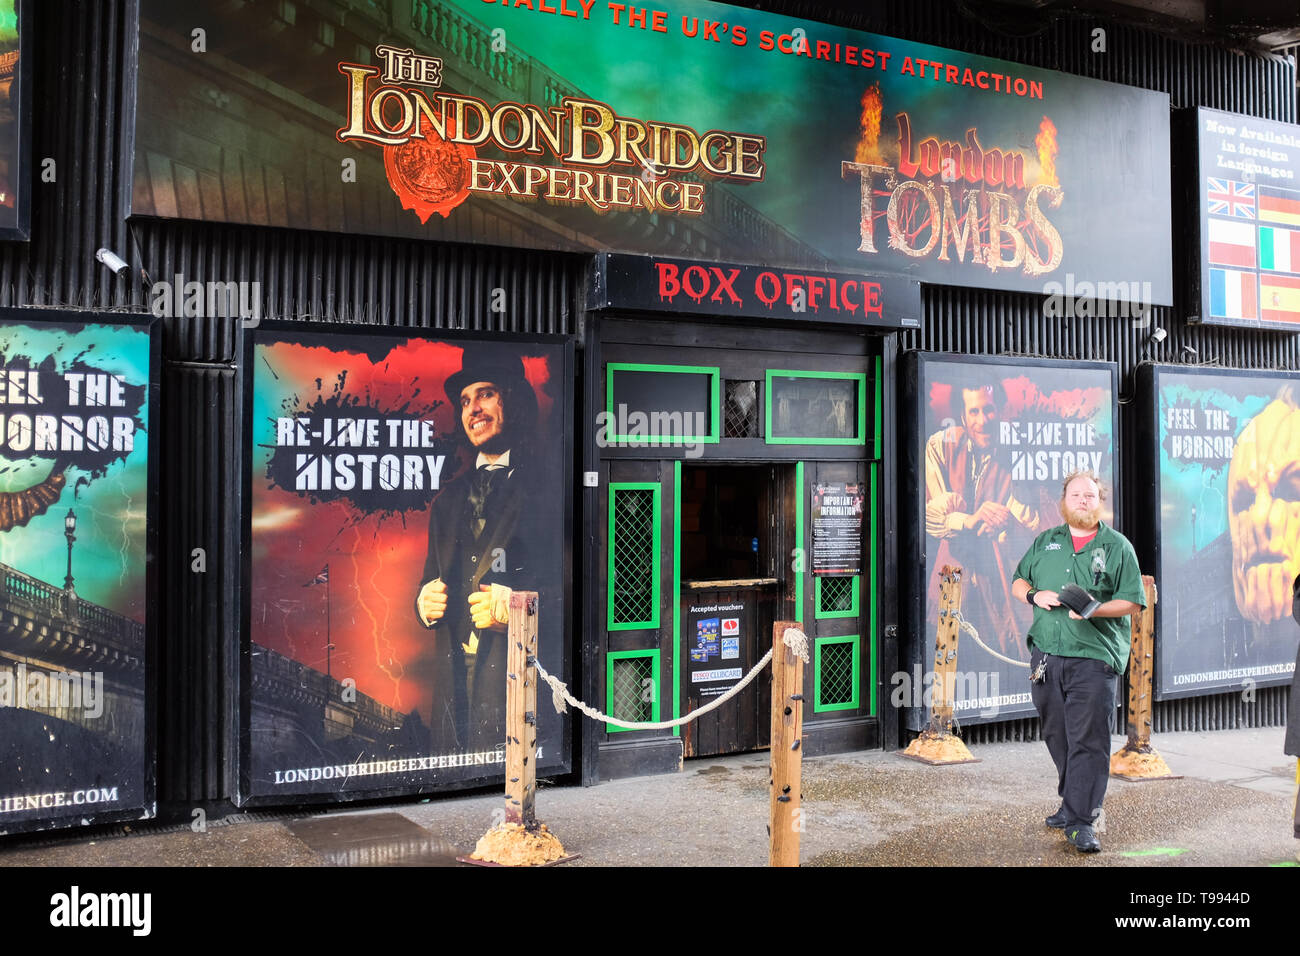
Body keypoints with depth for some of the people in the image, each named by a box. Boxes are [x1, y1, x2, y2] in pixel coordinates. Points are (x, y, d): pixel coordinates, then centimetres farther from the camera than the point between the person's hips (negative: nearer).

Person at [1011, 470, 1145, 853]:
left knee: (1088, 740, -7)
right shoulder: (1045, 542, 14)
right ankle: (1073, 803, 28)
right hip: (1046, 653, 4)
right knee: (1057, 735, 12)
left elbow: (1133, 602, 0)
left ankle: (1082, 821, -4)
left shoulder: (1117, 547, 4)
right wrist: (1035, 595, -3)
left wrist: (1094, 609, -17)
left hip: (1094, 655, -4)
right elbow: (1018, 582, 20)